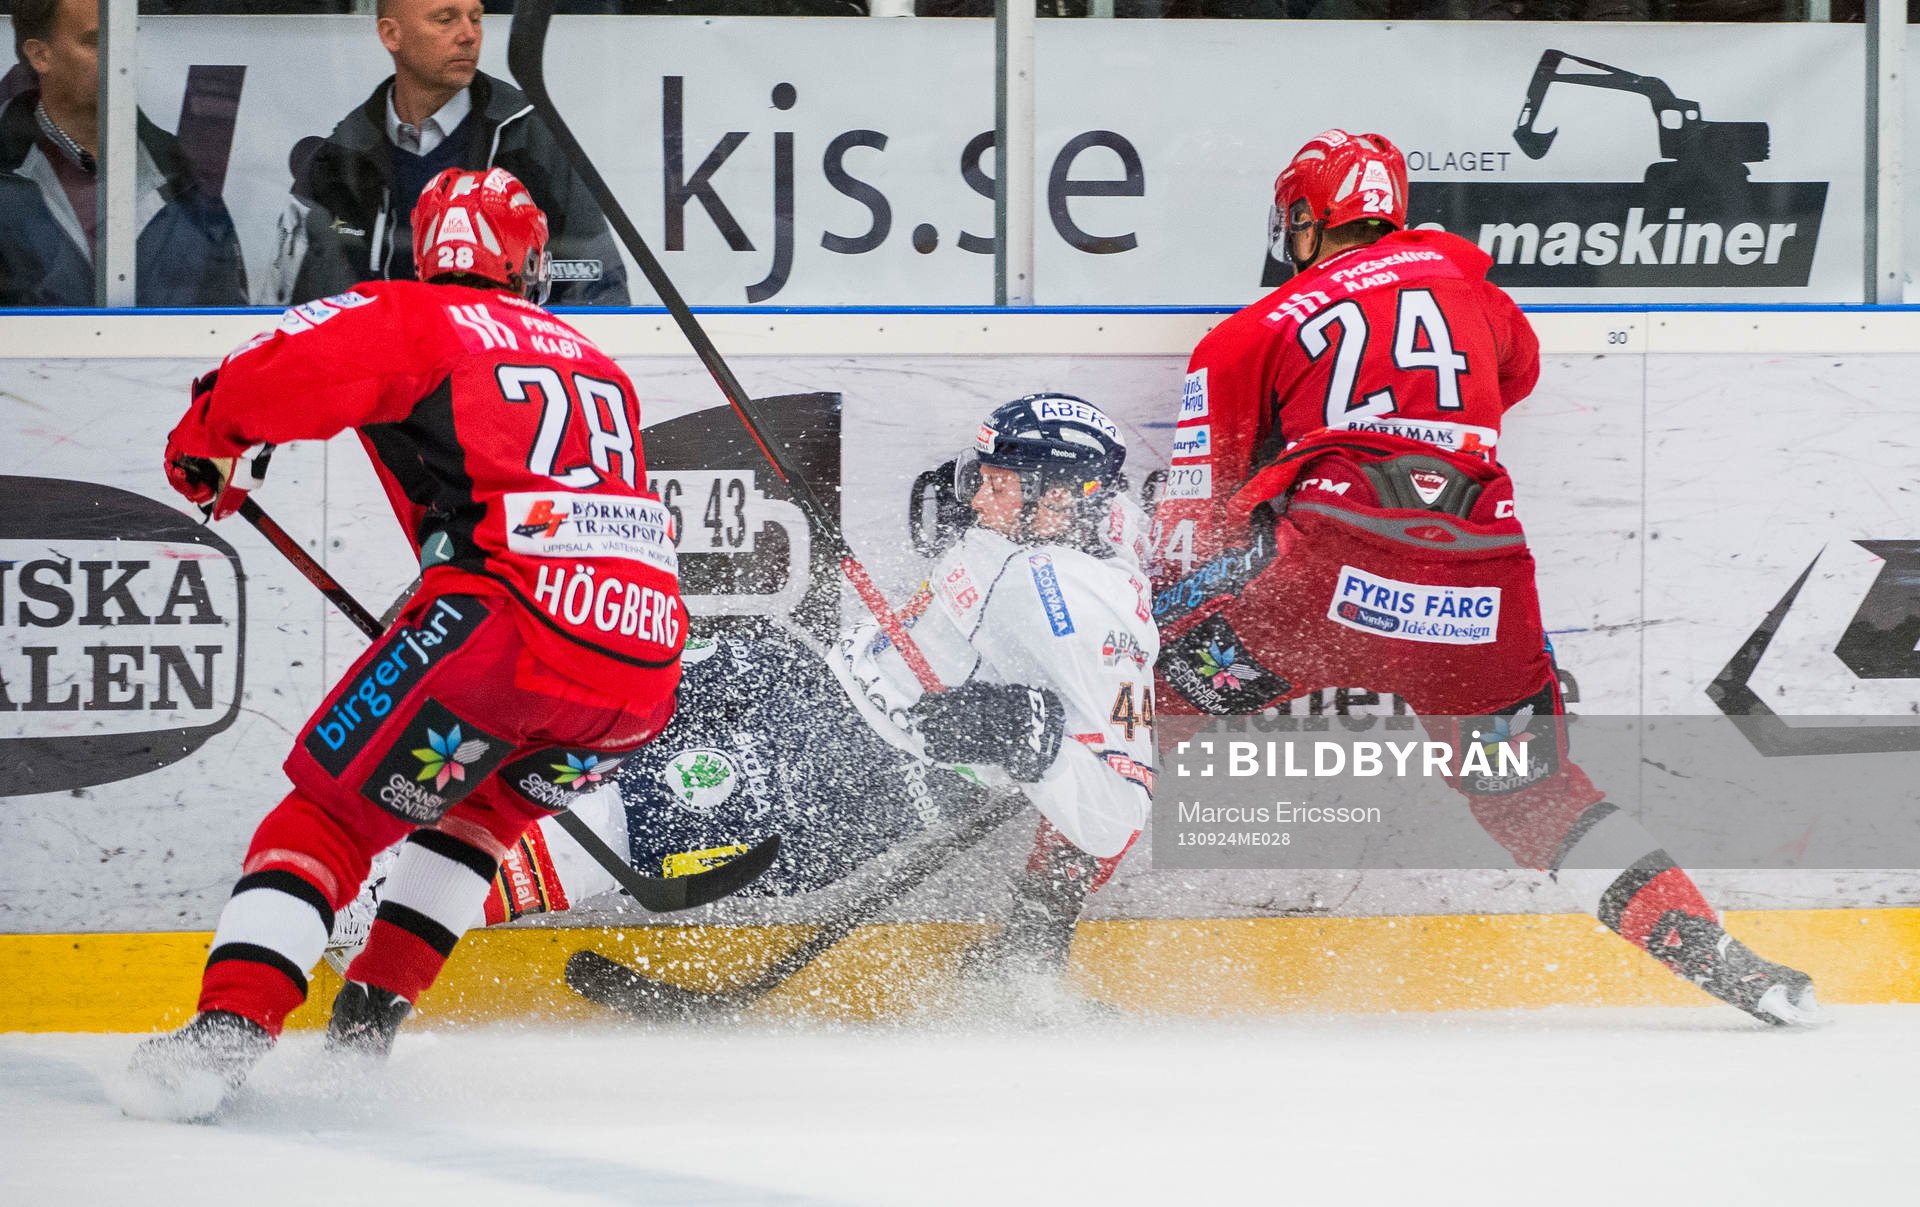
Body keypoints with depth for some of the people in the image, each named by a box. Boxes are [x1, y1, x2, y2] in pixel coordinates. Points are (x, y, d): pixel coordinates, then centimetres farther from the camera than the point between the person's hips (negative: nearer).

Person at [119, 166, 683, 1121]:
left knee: (330, 811, 1)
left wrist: (206, 451, 18)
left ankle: (227, 1028, -18)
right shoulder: (598, 366, 29)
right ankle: (369, 1018, 26)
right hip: (644, 661, 6)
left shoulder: (407, 320, 11)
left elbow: (275, 372, -3)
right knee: (487, 799, 31)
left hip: (506, 622, -5)